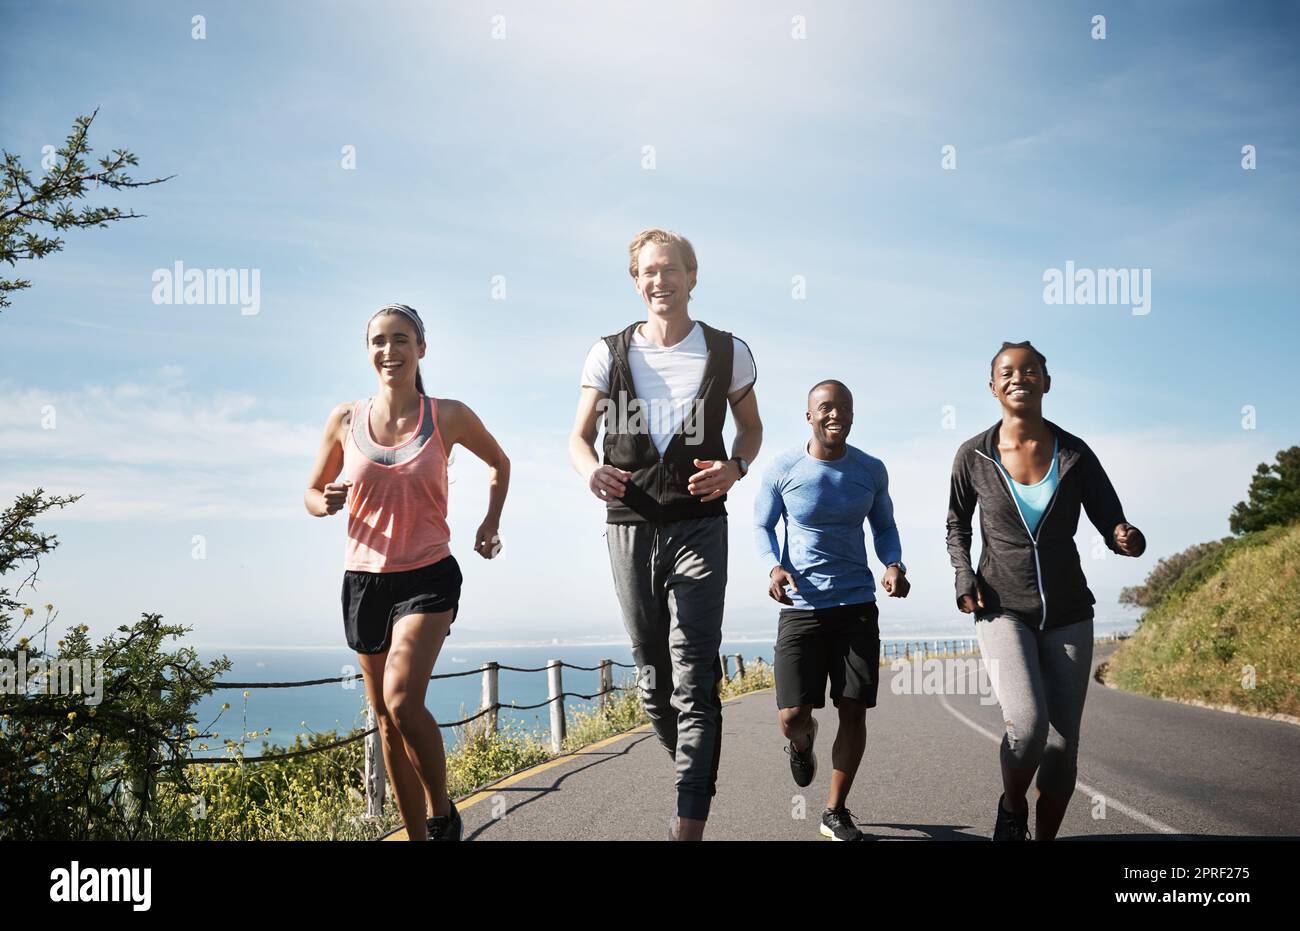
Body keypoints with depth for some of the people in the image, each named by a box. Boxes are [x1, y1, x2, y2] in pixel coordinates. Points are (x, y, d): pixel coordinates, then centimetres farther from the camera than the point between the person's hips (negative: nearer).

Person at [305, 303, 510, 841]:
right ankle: (416, 834, 23)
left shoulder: (448, 416, -3)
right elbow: (312, 494, 11)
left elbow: (500, 464, 16)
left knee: (402, 700, -21)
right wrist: (325, 503, -11)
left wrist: (491, 523, 6)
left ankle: (443, 815, 2)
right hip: (364, 579, 4)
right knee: (385, 718, 9)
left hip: (428, 578, -3)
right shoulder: (345, 420, 1)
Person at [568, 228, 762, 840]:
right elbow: (579, 438, 8)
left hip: (697, 527, -2)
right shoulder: (609, 354, 4)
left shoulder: (728, 353, 2)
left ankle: (689, 822, -10)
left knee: (693, 678, -11)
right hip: (628, 527, 2)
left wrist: (735, 467, -7)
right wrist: (592, 471, -16)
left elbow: (751, 426, 15)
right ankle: (697, 774, 36)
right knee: (652, 676, 12)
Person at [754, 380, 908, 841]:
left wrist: (894, 565, -8)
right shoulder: (782, 470, -5)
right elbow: (762, 526, 6)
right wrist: (774, 567, -14)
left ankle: (836, 812, 20)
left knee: (854, 712, 1)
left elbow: (884, 527, 14)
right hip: (800, 608, -2)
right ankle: (804, 740, 33)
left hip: (857, 607, 2)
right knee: (792, 717, -7)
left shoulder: (872, 470, 1)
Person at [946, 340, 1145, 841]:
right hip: (1003, 609, -2)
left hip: (1068, 614, 2)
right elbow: (957, 524, 13)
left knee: (1063, 745, 2)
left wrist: (1128, 538, -23)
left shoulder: (1075, 455, -2)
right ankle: (1011, 807, 9)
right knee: (1027, 725, -22)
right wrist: (963, 574, -4)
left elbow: (1112, 524, 0)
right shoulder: (974, 456, -2)